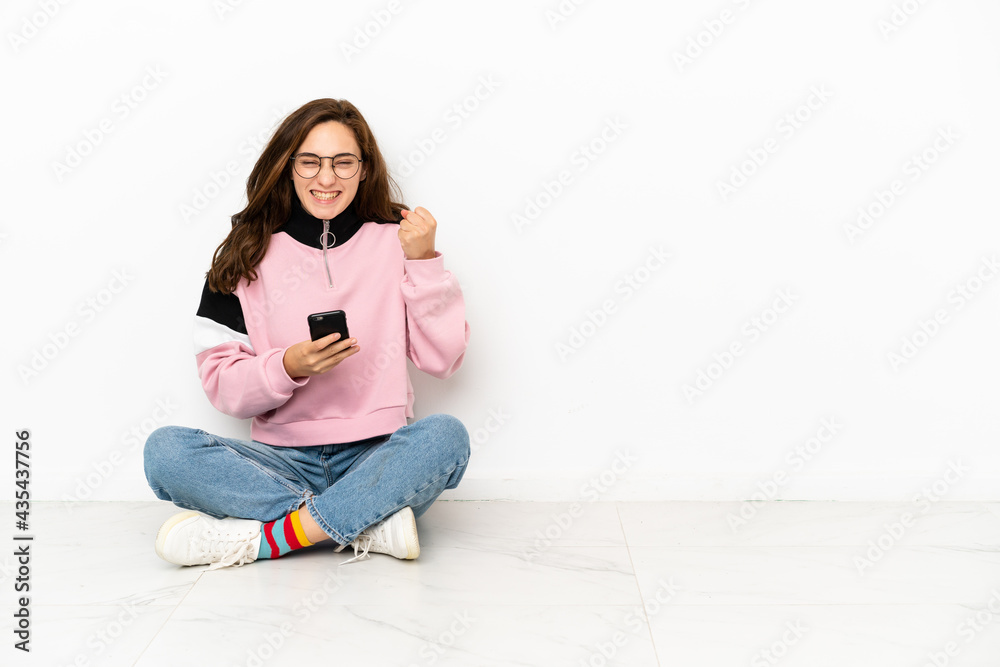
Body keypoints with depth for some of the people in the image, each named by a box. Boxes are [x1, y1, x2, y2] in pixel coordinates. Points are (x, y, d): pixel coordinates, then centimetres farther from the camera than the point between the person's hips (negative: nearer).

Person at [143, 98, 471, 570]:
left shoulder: (395, 242, 6)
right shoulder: (248, 256, 7)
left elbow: (442, 360, 0)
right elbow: (221, 385, 2)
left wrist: (424, 262, -8)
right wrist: (289, 367, -17)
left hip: (376, 458, -1)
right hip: (282, 461, 1)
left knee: (445, 435, -31)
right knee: (166, 450, -24)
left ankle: (261, 537, -26)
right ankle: (371, 525, -26)